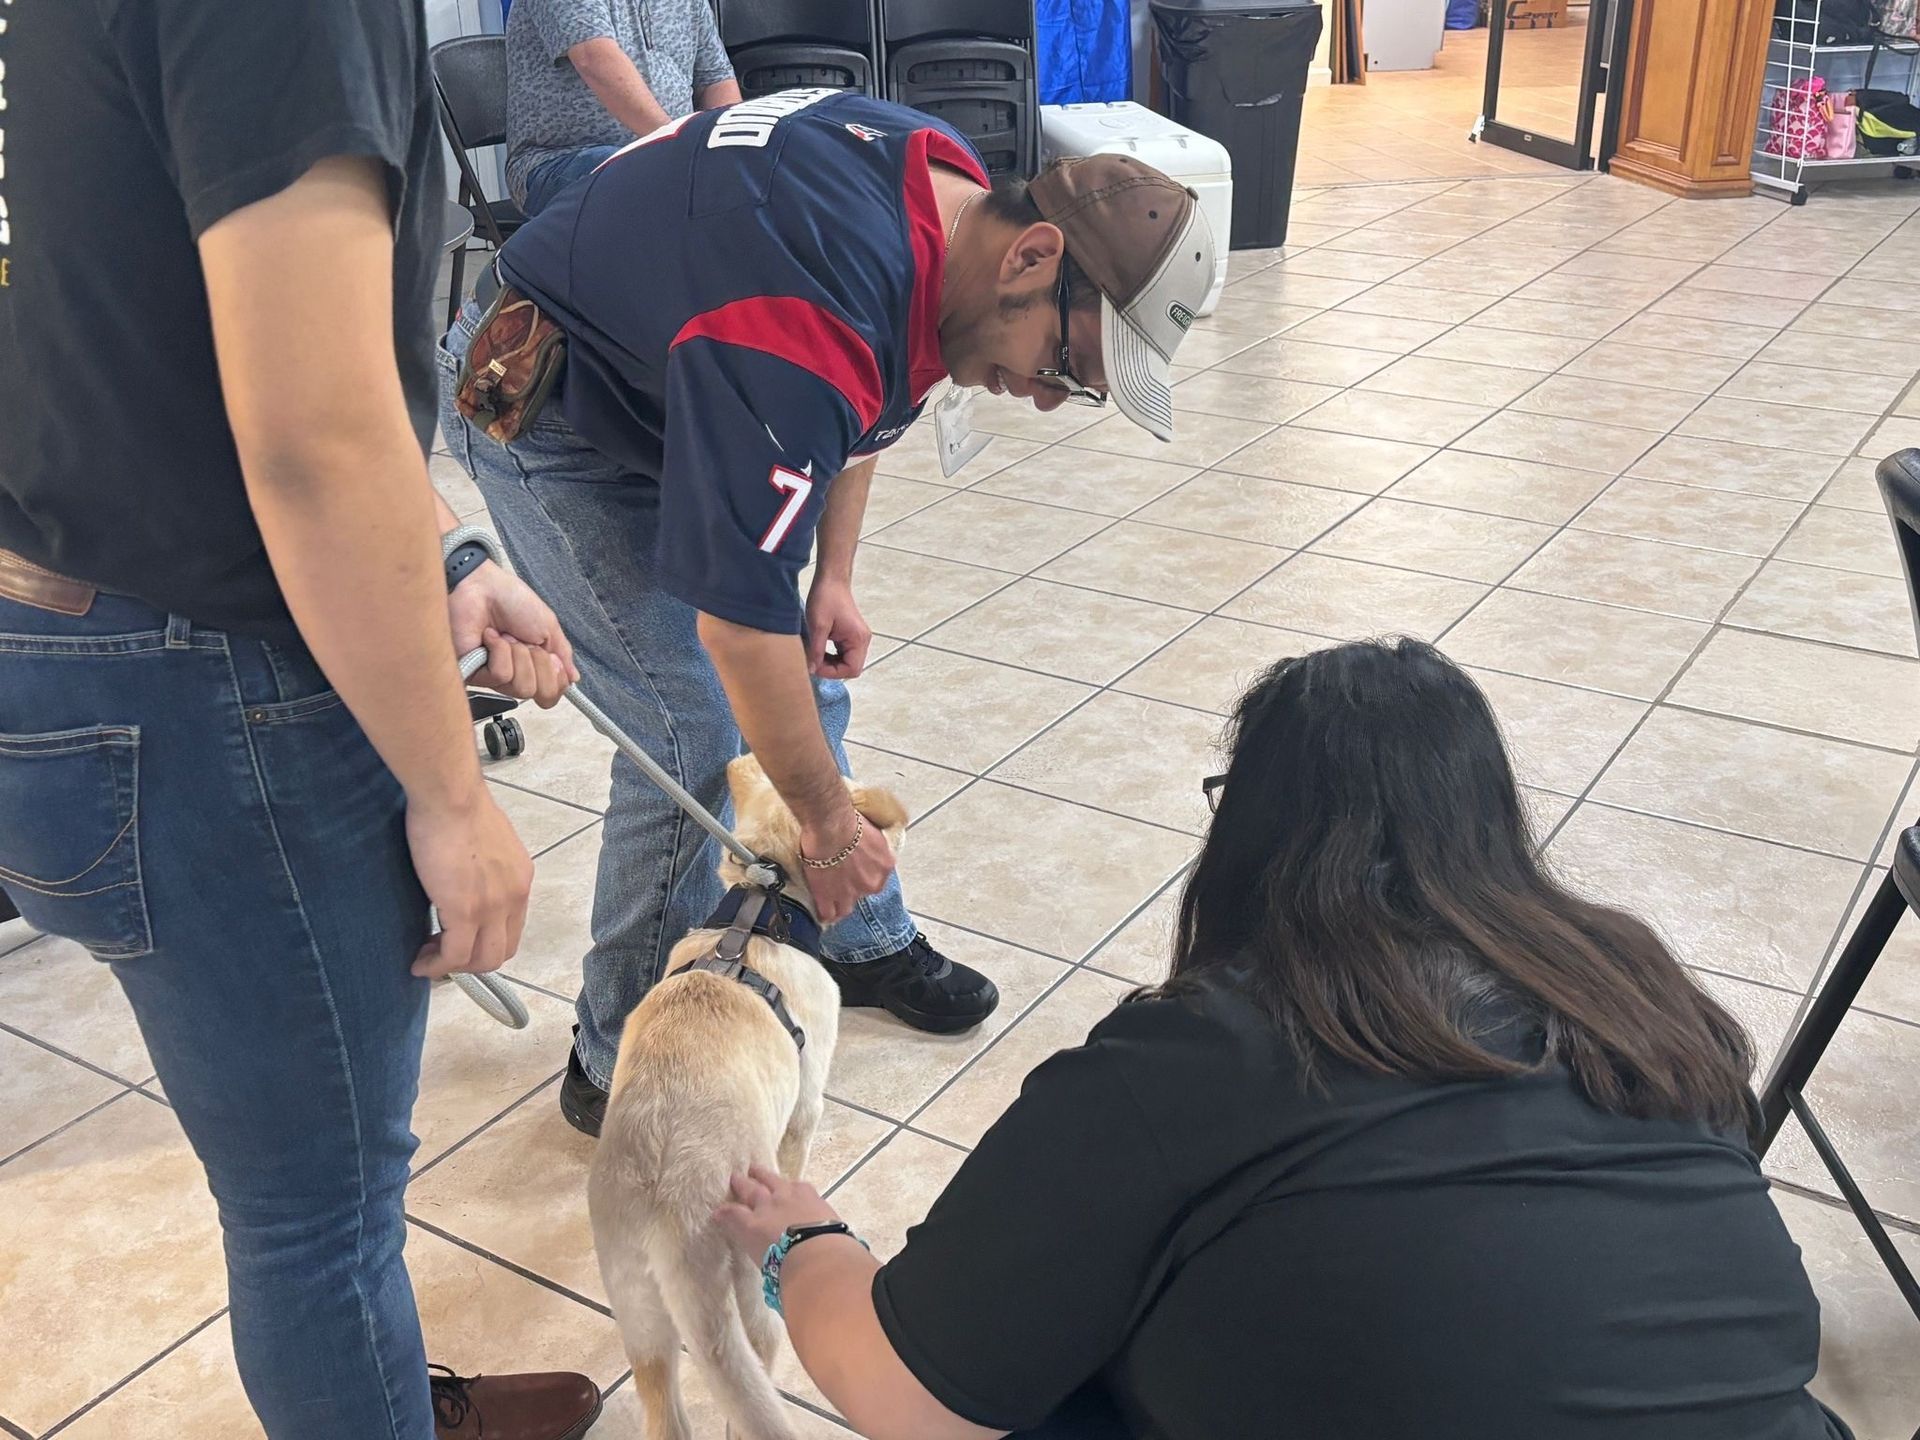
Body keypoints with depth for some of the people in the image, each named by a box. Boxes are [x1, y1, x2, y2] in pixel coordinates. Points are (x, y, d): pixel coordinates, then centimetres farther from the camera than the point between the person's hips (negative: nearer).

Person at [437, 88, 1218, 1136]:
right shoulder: (811, 317, -40)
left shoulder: (954, 189, -10)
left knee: (802, 675, 11)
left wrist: (833, 576, 3)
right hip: (546, 411, -9)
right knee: (700, 731, -11)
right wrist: (831, 822, -24)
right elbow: (739, 615, -36)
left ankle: (862, 943, 30)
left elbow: (859, 387, 9)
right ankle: (621, 1069, 6)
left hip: (661, 375, 9)